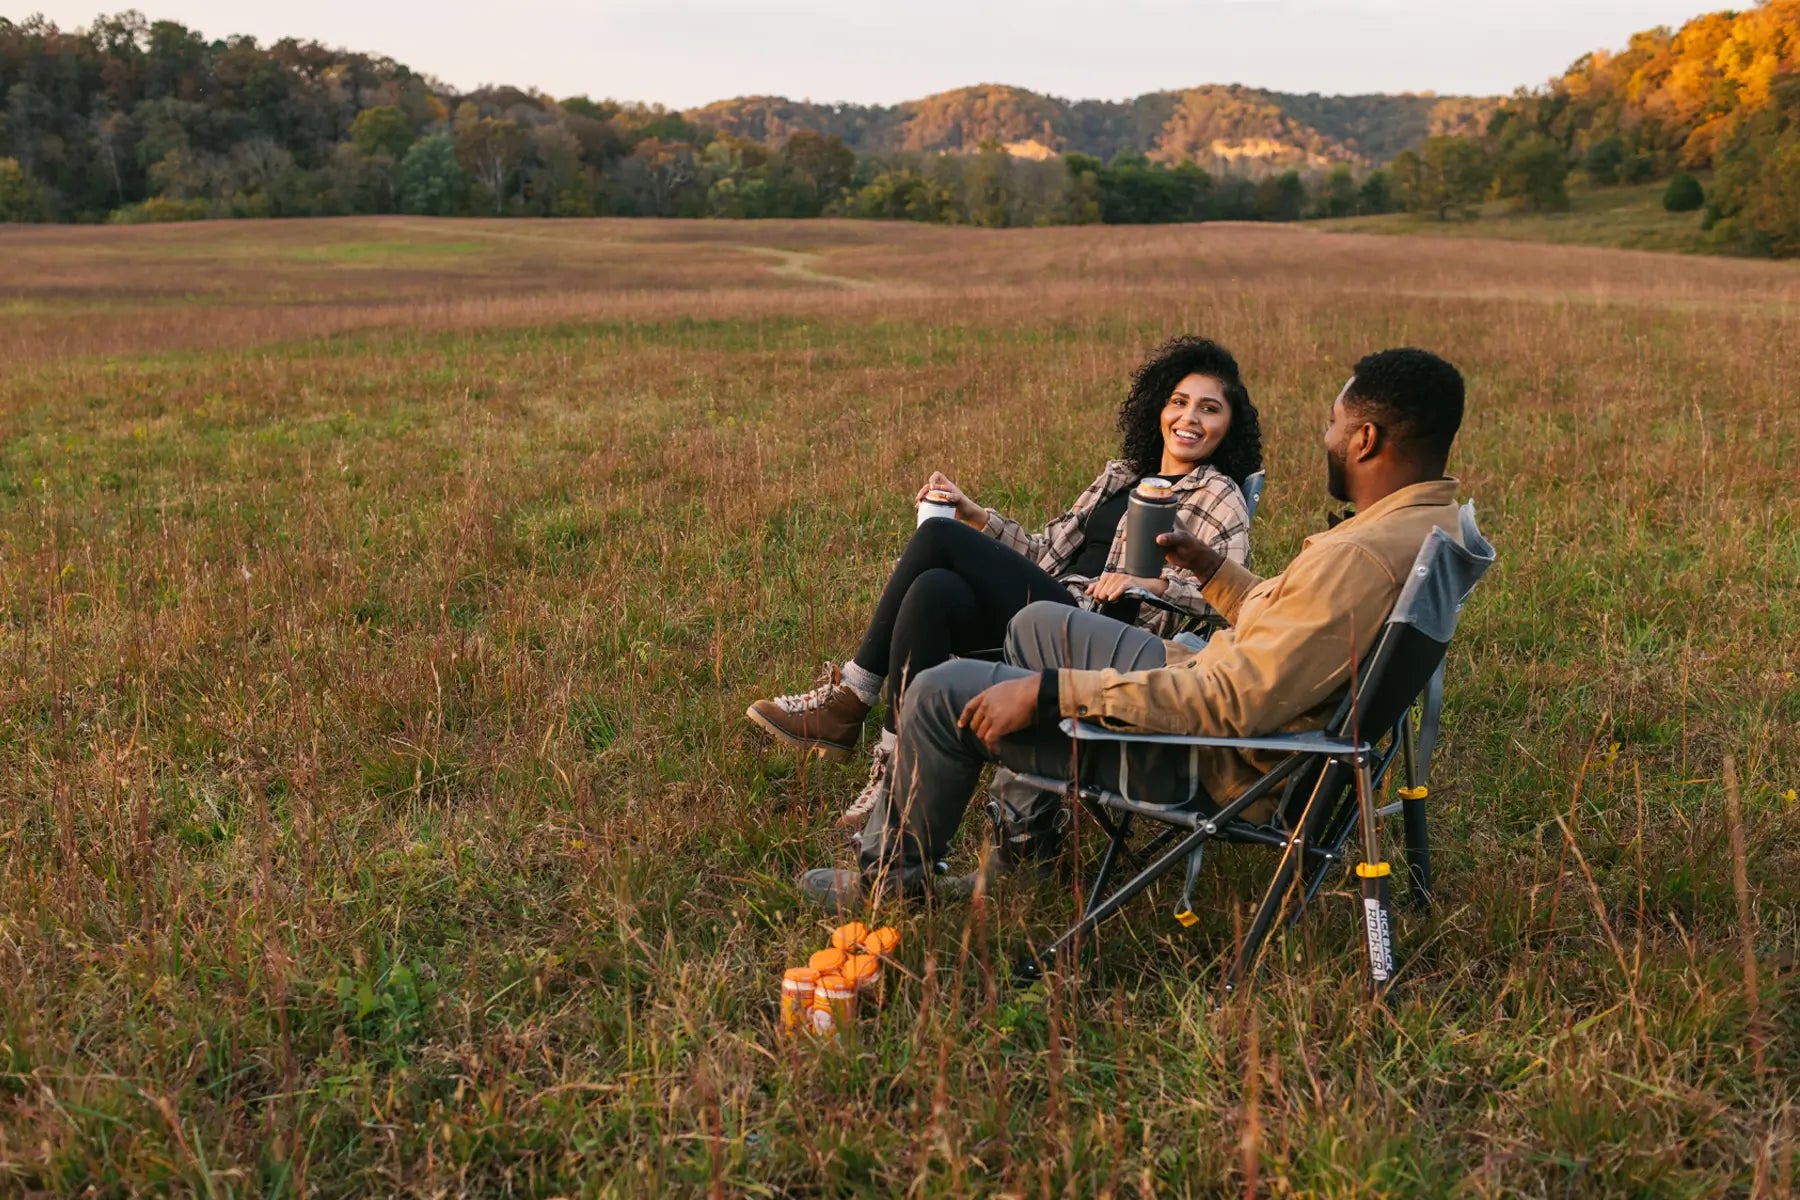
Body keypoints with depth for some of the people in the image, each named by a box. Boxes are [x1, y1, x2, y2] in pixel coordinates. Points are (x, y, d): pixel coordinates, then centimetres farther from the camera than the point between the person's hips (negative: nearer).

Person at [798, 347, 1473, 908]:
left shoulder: (1362, 557, -31)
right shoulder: (1429, 520, 2)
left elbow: (1236, 705, -33)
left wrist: (1048, 691, -29)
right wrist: (1210, 568, 8)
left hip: (1212, 767, -10)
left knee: (942, 694, -4)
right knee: (1036, 623, 24)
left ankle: (889, 875, 19)